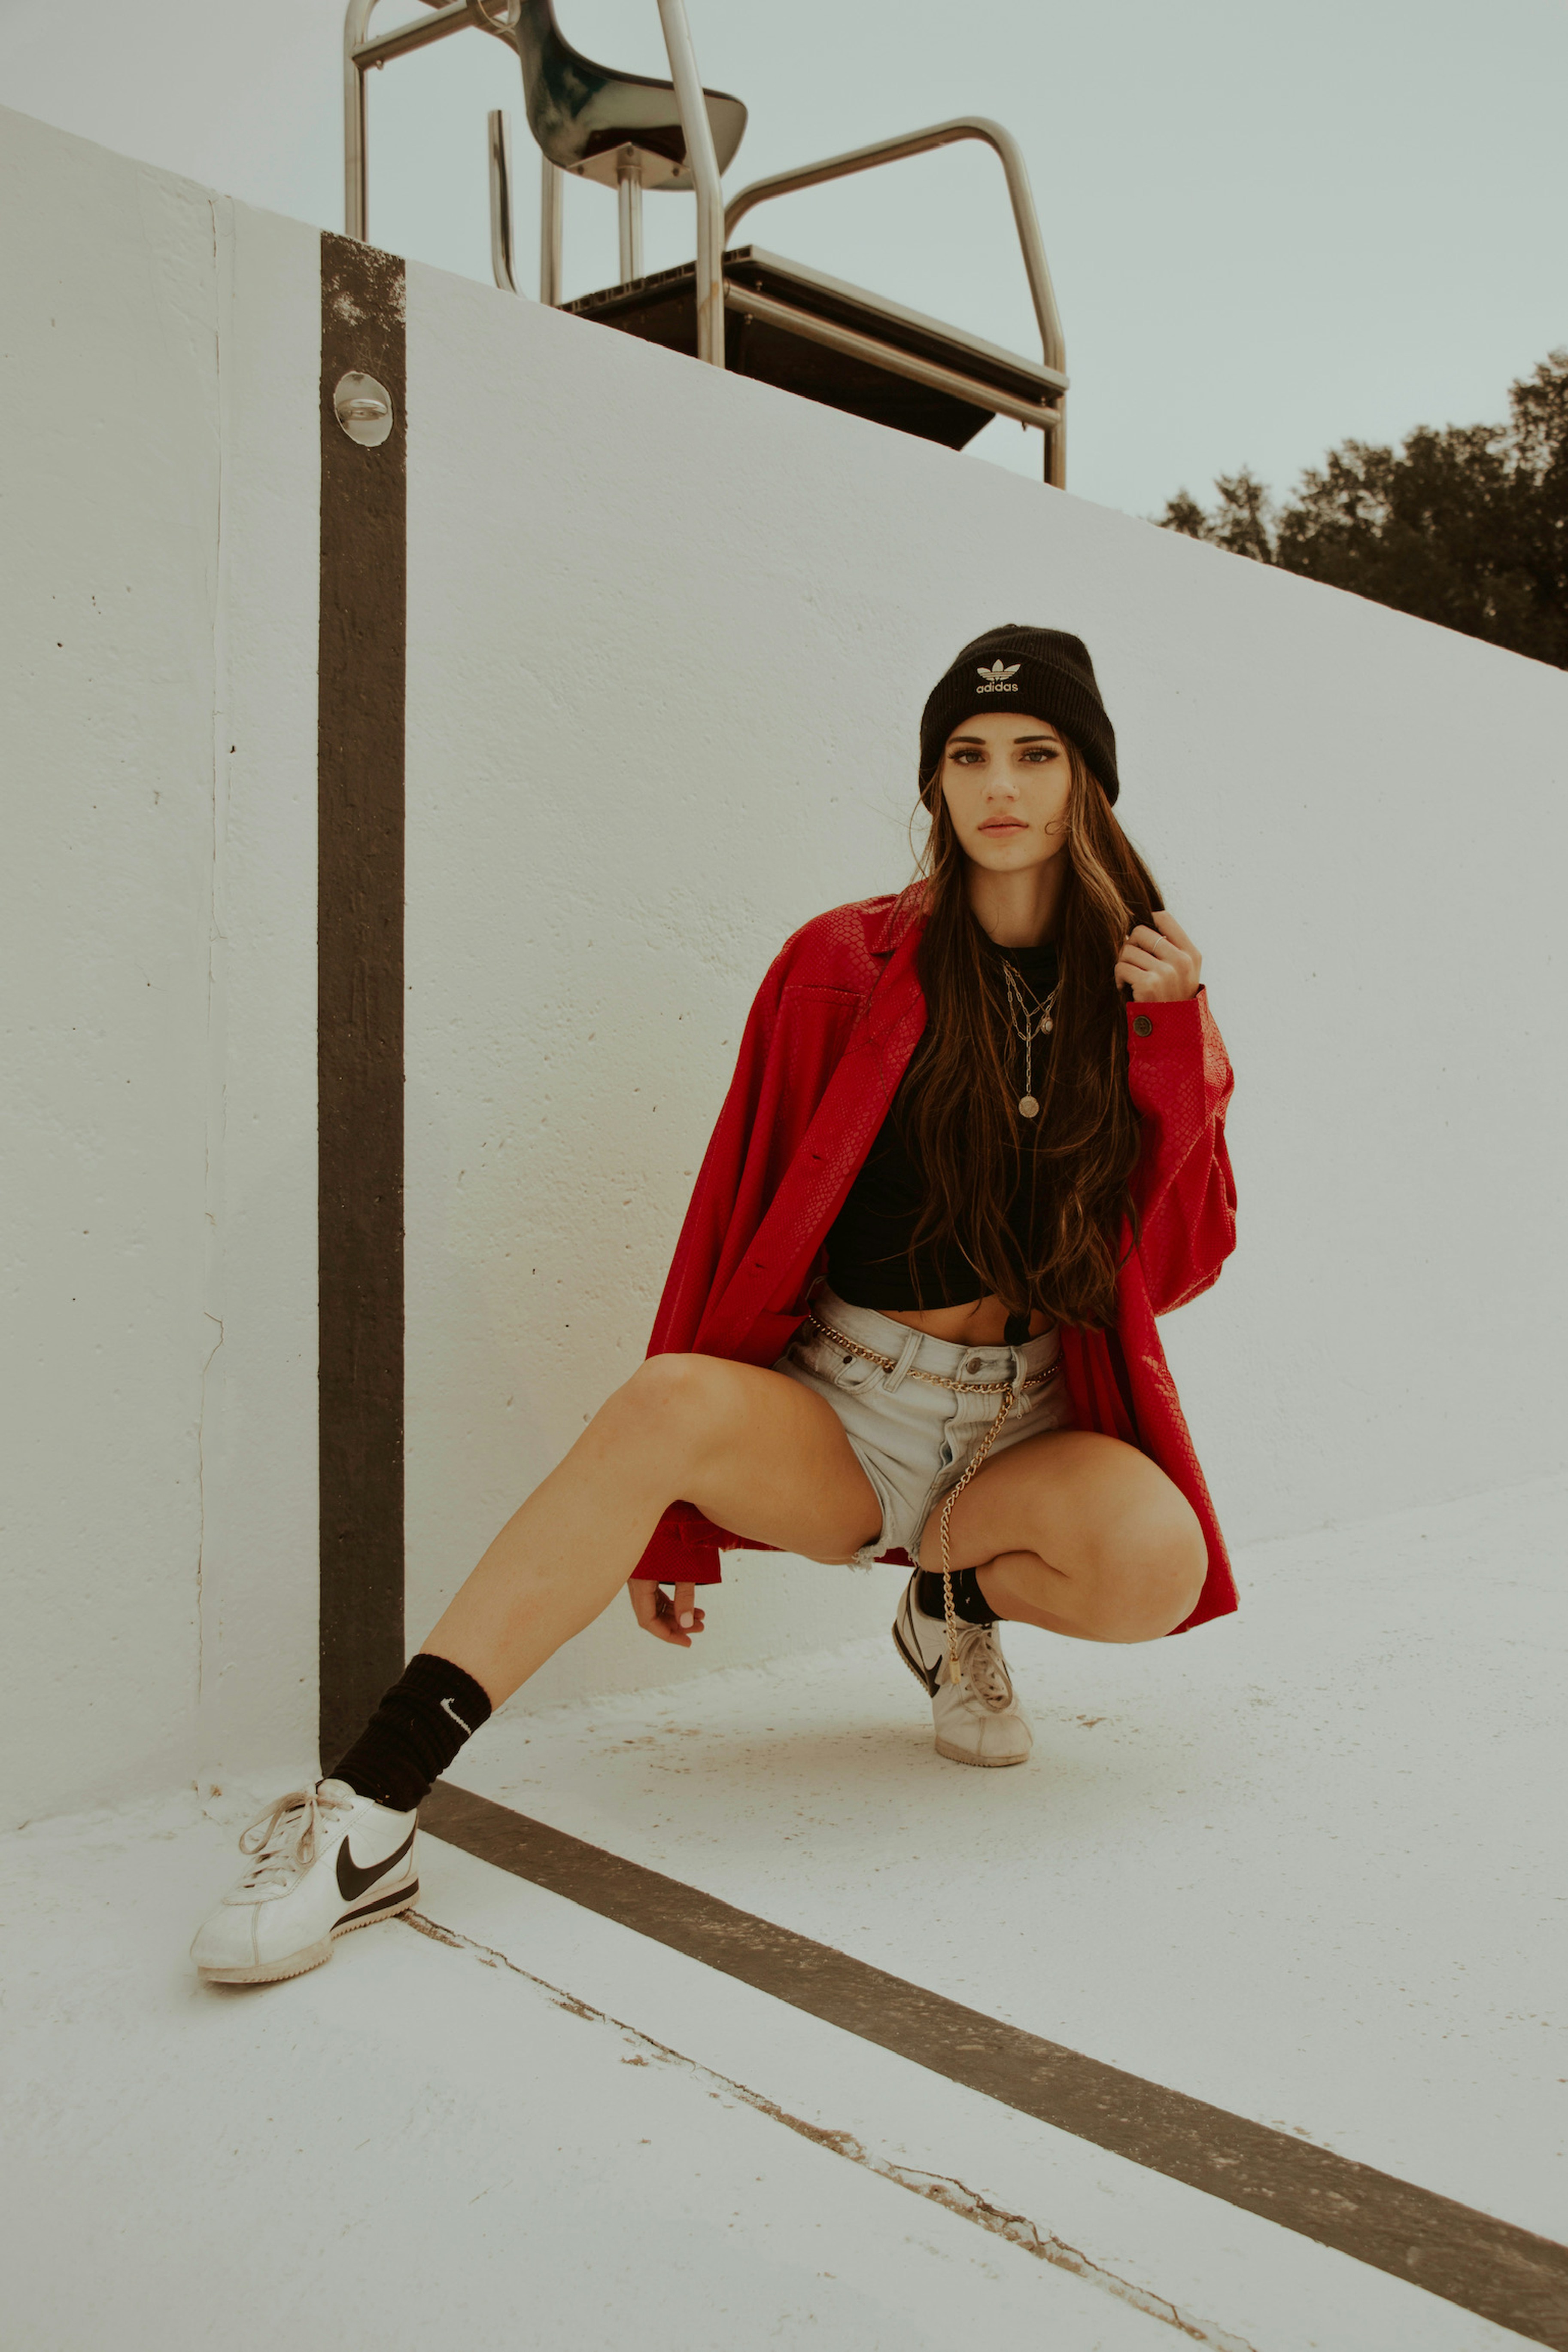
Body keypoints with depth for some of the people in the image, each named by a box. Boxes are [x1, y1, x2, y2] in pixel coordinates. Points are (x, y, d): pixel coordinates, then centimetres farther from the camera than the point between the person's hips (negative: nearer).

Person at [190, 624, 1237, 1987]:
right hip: (843, 1409, -1)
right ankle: (366, 1819, -30)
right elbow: (744, 1227, 0)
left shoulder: (1143, 981, 4)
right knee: (668, 1399, -34)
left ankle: (955, 1604, 5)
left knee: (1157, 1562, -31)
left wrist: (1179, 1043, -12)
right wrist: (675, 1514, 1)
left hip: (1036, 1426, 2)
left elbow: (1182, 1264, 2)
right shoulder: (846, 969, -2)